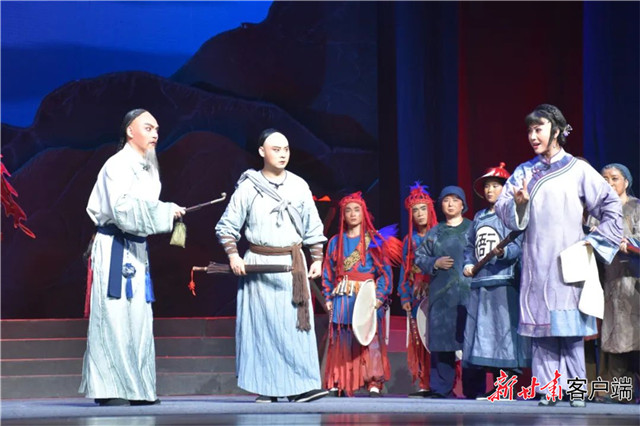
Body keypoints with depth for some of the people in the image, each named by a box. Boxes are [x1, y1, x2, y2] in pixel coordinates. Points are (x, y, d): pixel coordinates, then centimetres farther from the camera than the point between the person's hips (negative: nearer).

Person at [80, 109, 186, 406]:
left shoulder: (146, 168, 17)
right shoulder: (118, 166, -10)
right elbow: (123, 210, -21)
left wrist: (167, 213, 4)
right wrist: (165, 212, -16)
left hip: (136, 249, 9)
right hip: (115, 249, -9)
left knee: (138, 318, 7)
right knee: (115, 315, -9)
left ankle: (135, 389, 11)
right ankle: (109, 389, -7)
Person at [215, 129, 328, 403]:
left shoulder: (299, 186, 9)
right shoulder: (248, 187, 1)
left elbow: (313, 228, 14)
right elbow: (226, 226, 4)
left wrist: (317, 258, 8)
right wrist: (233, 255, -8)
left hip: (293, 265, 2)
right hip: (258, 265, -2)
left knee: (296, 324, -6)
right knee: (262, 326, -2)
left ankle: (300, 387, -7)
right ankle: (266, 389, 3)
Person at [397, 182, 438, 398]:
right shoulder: (409, 240, 16)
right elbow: (405, 270, 15)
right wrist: (404, 297, 7)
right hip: (417, 297, 4)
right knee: (419, 340, 0)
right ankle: (425, 384, 2)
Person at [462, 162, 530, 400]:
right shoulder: (479, 217, 21)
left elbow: (518, 245, -10)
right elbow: (470, 246, 25)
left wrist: (503, 252, -29)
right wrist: (468, 264, 8)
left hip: (504, 280, -7)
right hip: (480, 282, 7)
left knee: (504, 329, -10)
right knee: (482, 332, 5)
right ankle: (495, 384, 11)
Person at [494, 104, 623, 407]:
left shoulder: (577, 170, 6)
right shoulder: (523, 172, 13)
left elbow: (611, 204, 5)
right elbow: (502, 209, 4)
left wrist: (597, 240, -2)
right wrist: (518, 204, -16)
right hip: (536, 264, 2)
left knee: (571, 330, -5)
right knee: (540, 328, -3)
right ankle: (547, 391, -2)